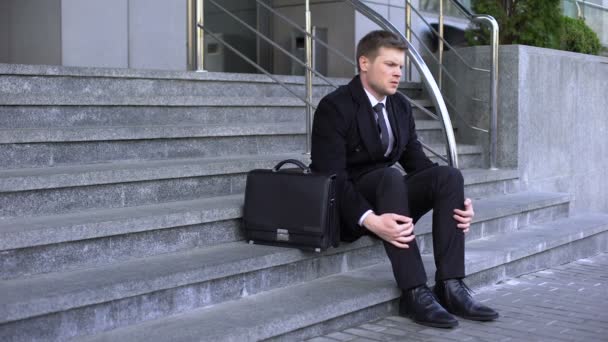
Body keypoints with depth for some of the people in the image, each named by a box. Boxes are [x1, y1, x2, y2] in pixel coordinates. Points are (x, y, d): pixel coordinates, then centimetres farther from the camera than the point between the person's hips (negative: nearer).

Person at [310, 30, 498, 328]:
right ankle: (415, 293, -35)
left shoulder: (400, 106, 7)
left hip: (388, 192, 7)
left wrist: (458, 201, -11)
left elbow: (416, 161, 6)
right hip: (351, 206, -6)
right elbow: (331, 177, -24)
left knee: (448, 175, -18)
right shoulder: (335, 107, -15)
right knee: (390, 176, -36)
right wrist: (370, 220, -38)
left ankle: (450, 286, -22)